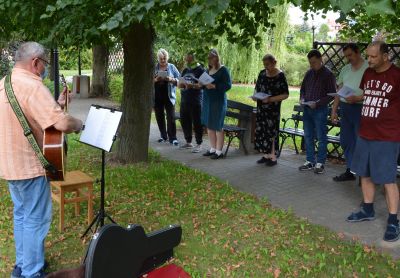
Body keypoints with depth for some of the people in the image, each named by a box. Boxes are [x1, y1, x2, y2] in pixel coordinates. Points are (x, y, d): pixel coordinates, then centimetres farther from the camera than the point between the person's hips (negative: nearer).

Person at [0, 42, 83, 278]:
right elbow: (62, 124, -30)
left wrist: (56, 105, 12)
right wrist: (79, 124, -9)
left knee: (22, 214, 21)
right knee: (36, 220, 2)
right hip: (29, 165, -10)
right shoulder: (32, 86, -22)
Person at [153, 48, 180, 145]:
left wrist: (171, 79, -18)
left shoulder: (172, 67, 4)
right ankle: (163, 136, 23)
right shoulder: (154, 68, 6)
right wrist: (155, 80, -17)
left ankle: (172, 138, -1)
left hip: (169, 96, -2)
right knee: (159, 117, 9)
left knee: (171, 117, -6)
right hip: (157, 96, 2)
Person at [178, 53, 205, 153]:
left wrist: (193, 86, -26)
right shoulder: (185, 70, 17)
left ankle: (199, 145, 4)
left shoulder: (200, 70, -4)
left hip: (196, 101, -7)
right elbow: (180, 83, 22)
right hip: (184, 100, 7)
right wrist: (181, 84, -2)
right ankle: (188, 142, 24)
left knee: (197, 123, -4)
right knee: (184, 121, 11)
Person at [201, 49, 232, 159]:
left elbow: (228, 85, -14)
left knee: (218, 126, -4)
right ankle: (213, 149, 20)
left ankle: (219, 151, 3)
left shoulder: (223, 70, -6)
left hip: (218, 101, -7)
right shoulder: (208, 70, 15)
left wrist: (214, 86, -23)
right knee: (209, 125, 10)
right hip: (207, 100, 7)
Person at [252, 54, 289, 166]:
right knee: (261, 131, 8)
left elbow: (285, 94, -10)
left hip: (273, 108, -6)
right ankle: (266, 155, 19)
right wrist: (255, 95, -2)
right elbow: (257, 88, 20)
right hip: (261, 107, 6)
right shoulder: (262, 73, 9)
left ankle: (273, 157, 7)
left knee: (272, 131, -3)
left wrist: (270, 99, -20)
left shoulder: (280, 76, -9)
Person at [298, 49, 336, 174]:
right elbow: (302, 88, 21)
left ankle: (320, 163, 8)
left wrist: (317, 103, -19)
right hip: (307, 109, 6)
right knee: (308, 136, 10)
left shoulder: (328, 74, -6)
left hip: (320, 110, -6)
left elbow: (331, 94, -9)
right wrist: (302, 98, 1)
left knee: (321, 137, 0)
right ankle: (310, 161, 19)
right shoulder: (309, 73, 11)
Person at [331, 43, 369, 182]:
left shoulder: (369, 68, -7)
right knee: (345, 141, 11)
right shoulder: (345, 69, 15)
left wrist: (358, 98, -25)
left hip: (360, 108, -7)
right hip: (345, 108, 7)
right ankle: (350, 171, 22)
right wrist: (334, 110, 13)